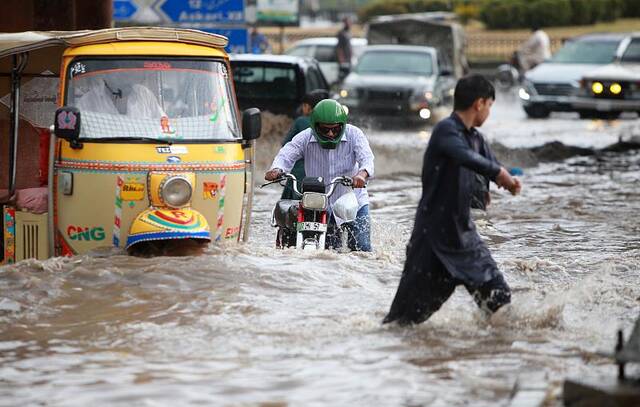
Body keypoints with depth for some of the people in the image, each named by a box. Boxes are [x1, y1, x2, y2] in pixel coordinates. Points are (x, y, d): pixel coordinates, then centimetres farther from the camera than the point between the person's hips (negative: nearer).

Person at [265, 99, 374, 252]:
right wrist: (277, 169, -40)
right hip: (320, 204, 1)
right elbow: (286, 154, -16)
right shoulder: (305, 137, -6)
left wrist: (362, 173, -46)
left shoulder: (354, 134, -9)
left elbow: (366, 157, -22)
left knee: (362, 249, -6)